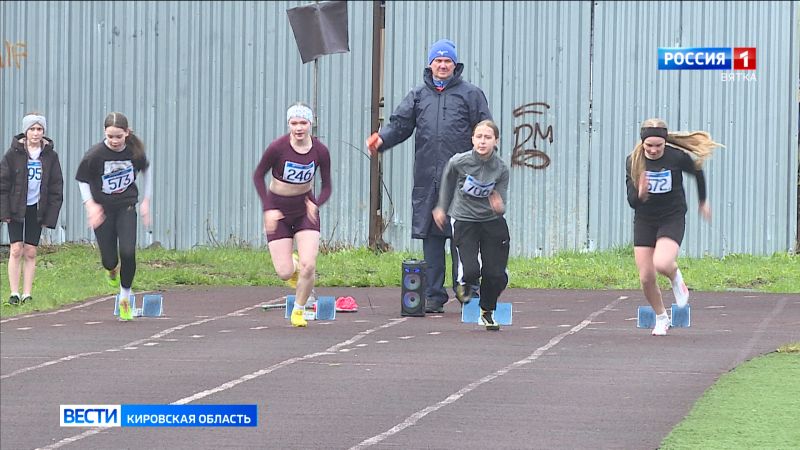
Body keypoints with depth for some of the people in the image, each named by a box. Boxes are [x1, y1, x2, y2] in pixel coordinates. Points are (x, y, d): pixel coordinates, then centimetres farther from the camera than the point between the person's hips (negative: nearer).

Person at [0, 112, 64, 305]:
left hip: (37, 209, 2)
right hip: (16, 208, -2)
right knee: (16, 250, -8)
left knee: (30, 252, 4)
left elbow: (56, 188, 4)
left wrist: (50, 215, -1)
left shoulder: (50, 156, 0)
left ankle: (27, 295, 8)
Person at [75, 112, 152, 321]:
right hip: (103, 210, -1)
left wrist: (146, 200, 9)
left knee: (128, 253, -17)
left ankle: (125, 297, 6)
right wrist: (90, 204, -18)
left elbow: (146, 170, 11)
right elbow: (82, 180, -3)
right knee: (109, 260, 0)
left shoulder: (135, 151, -11)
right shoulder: (95, 154, -18)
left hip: (126, 207, 1)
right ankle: (112, 270, 41)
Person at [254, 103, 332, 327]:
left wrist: (315, 204, -22)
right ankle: (291, 265, 34)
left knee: (308, 266, -13)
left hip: (305, 210, 1)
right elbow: (258, 176, -5)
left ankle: (298, 310, 13)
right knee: (284, 273, -6)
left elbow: (327, 187, -1)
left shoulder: (320, 151, -12)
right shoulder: (277, 148, -20)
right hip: (278, 211, -1)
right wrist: (268, 209, -13)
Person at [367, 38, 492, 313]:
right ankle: (434, 296, 9)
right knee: (431, 238, 4)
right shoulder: (418, 96, 16)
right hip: (427, 179, 3)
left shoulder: (470, 94, 7)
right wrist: (382, 139, -13)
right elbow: (400, 124, 9)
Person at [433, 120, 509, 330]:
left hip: (492, 222, 1)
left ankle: (487, 313, 25)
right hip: (465, 222, -1)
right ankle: (467, 285, 22)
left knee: (496, 275, -3)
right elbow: (448, 181, 11)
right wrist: (442, 208, 20)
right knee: (471, 270, -17)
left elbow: (501, 206, -8)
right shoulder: (458, 162, -13)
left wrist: (499, 207, -32)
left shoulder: (501, 169, -11)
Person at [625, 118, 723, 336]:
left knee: (662, 264, -28)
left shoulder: (677, 157, -15)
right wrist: (640, 194, -34)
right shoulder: (633, 161, -9)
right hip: (644, 221, 3)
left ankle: (676, 278, 10)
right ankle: (661, 318, 26)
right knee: (646, 277, -1)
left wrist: (703, 202, 20)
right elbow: (632, 201, -10)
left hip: (672, 219, -3)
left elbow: (698, 173, 7)